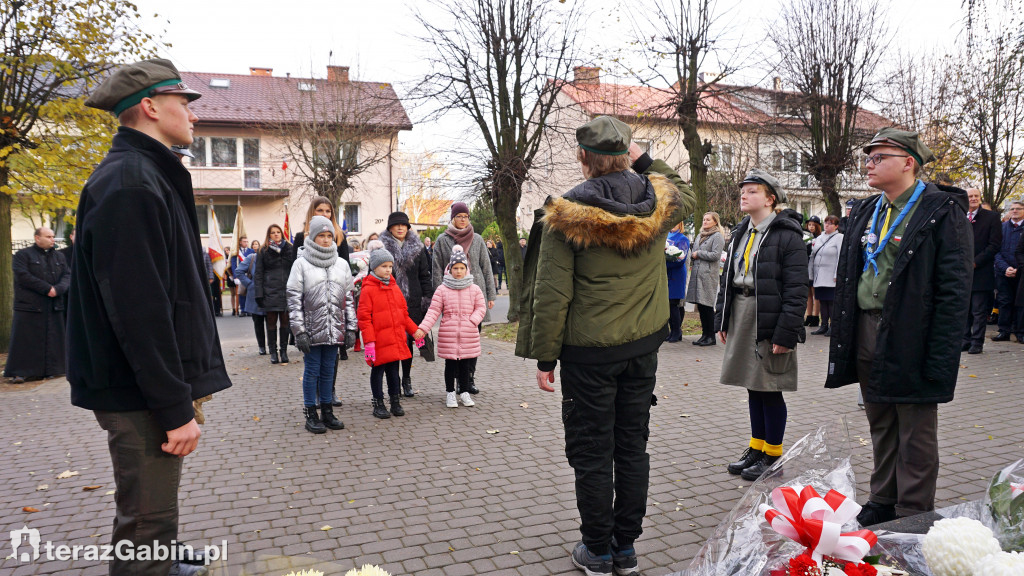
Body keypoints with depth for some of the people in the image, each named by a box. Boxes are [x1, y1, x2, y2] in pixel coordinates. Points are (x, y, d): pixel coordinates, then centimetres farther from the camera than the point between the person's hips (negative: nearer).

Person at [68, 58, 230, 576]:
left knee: (154, 513, 25)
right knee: (147, 521, 0)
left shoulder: (148, 176, 16)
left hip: (151, 390, 10)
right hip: (141, 396, -10)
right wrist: (175, 408, -22)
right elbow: (138, 309, -24)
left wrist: (184, 391, 19)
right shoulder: (129, 185, -18)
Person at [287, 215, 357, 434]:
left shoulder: (341, 264, 10)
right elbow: (294, 299, -4)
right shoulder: (301, 263, -2)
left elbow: (349, 298, 12)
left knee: (328, 371, 10)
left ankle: (327, 411, 20)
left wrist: (351, 328, 7)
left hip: (334, 330, 3)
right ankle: (311, 415, 13)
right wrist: (299, 331, -10)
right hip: (311, 330, -3)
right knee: (312, 371, 4)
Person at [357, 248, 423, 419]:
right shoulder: (368, 290, -9)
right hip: (379, 341, -6)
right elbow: (363, 317, -12)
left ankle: (396, 402, 24)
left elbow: (404, 313, 19)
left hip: (396, 340, 6)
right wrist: (368, 341, -18)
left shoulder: (394, 287, 11)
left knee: (393, 370, 14)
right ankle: (378, 404, 17)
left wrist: (415, 331, 16)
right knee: (378, 371, 6)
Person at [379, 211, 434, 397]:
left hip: (412, 301, 2)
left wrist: (427, 297, 3)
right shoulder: (381, 247, 3)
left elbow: (424, 275, 11)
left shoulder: (417, 248, 10)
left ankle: (407, 380, 19)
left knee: (408, 340, 8)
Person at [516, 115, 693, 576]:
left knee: (592, 453, 8)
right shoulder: (657, 201, -2)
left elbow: (552, 295, -14)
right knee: (632, 447, 15)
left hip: (590, 352, -4)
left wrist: (545, 358, -5)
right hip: (643, 347, 4)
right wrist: (644, 161, 18)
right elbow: (685, 196, 26)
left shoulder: (565, 214, -13)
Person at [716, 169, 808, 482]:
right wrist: (722, 320, 11)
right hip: (741, 317, 7)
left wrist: (786, 333, -18)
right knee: (753, 387, 15)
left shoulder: (787, 235, -11)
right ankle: (756, 448, 28)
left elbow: (796, 290, -14)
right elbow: (727, 279, 15)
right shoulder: (740, 233, 12)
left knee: (770, 390, 2)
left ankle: (772, 455, 17)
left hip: (770, 320, -7)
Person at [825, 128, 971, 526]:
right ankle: (882, 501, 32)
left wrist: (939, 356, -19)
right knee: (880, 426, 18)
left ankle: (913, 516, 18)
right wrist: (842, 338, 9)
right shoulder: (865, 212, 13)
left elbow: (954, 289, -13)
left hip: (911, 339, -7)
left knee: (916, 433, 5)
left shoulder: (941, 210, -8)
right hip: (865, 333, 7)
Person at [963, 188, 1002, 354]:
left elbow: (995, 245, -5)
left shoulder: (991, 217, 1)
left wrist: (975, 262, -13)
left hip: (981, 272, -4)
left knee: (979, 311, -1)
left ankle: (977, 343, 6)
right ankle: (965, 341, 16)